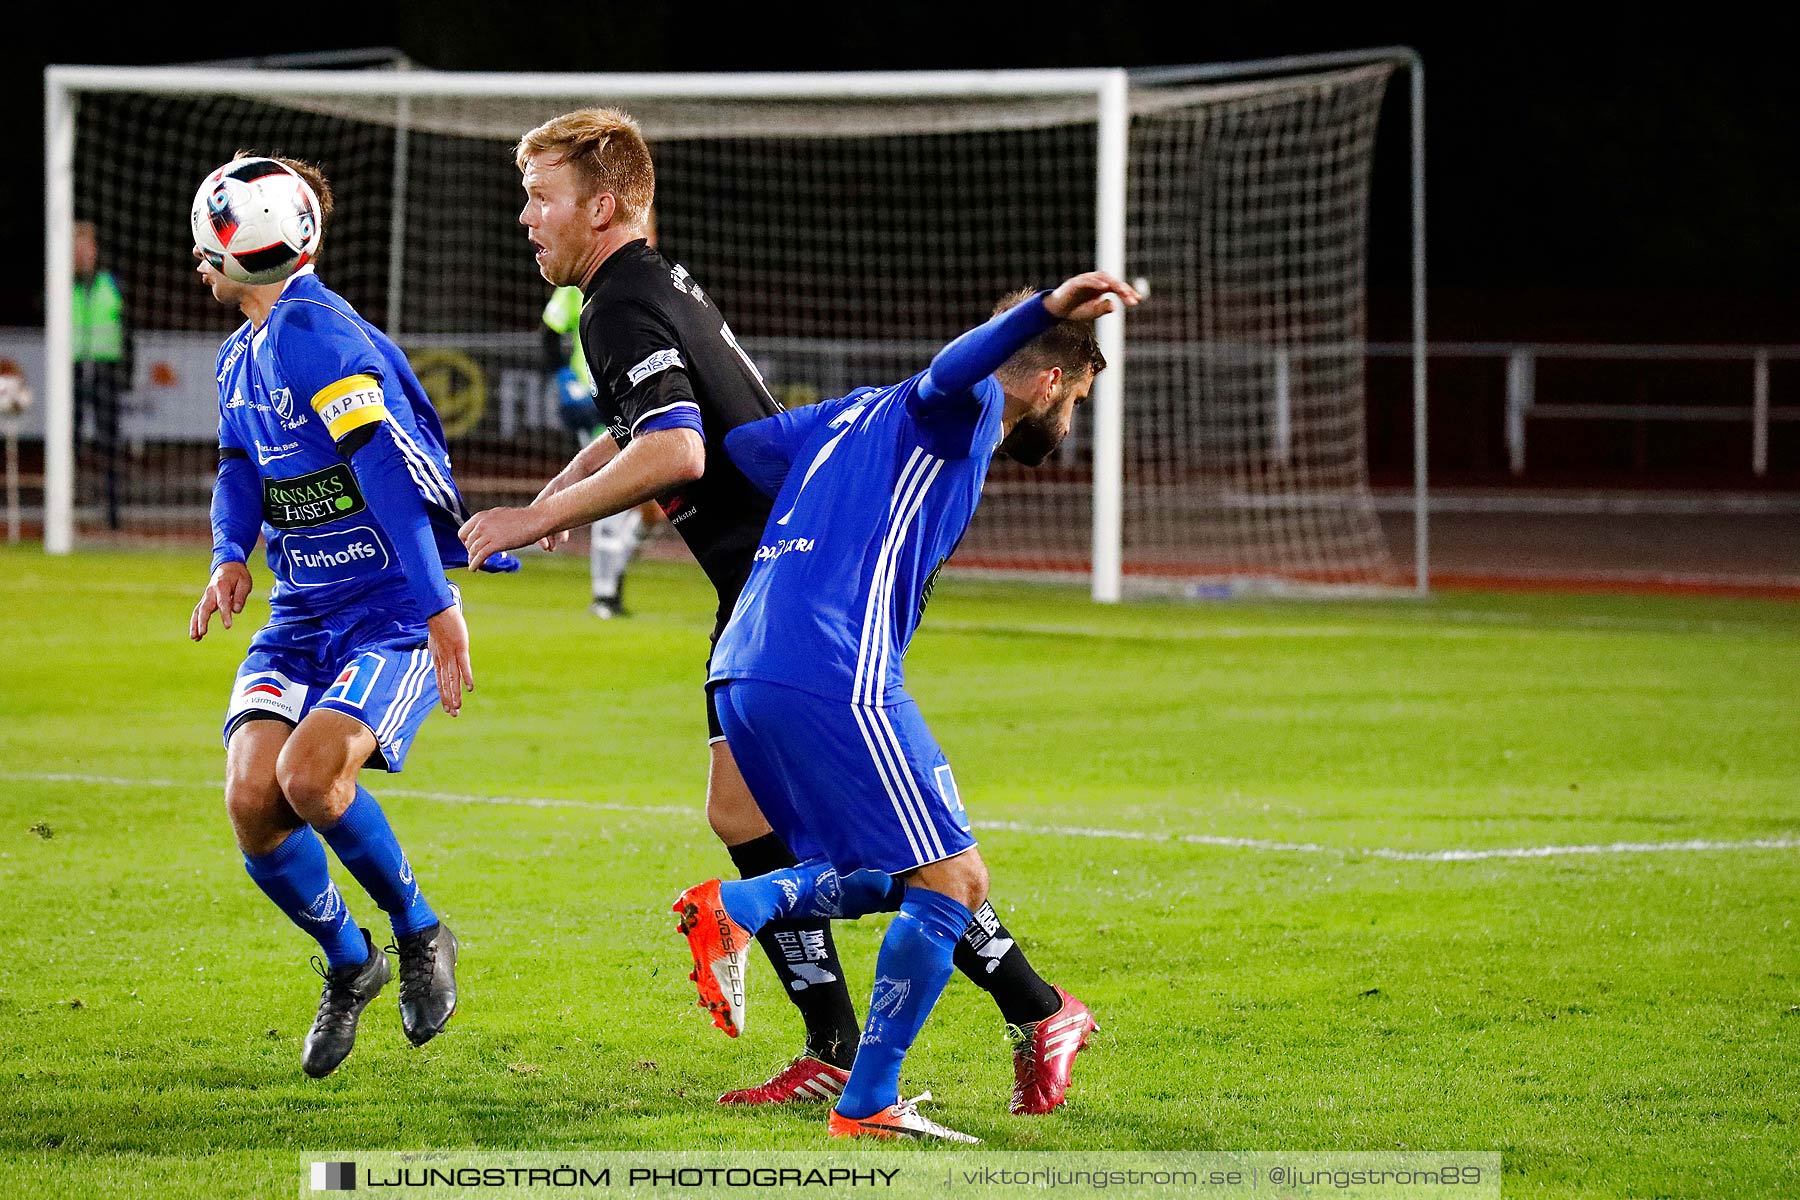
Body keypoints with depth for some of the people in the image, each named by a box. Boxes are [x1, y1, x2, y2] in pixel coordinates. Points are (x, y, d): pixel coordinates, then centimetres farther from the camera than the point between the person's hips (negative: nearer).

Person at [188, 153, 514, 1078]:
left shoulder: (319, 338, -17)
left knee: (309, 777, -29)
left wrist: (440, 610, -28)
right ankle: (347, 965, 10)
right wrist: (231, 559, -2)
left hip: (390, 613, -8)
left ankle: (417, 932, -2)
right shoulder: (242, 353, 14)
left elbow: (392, 471, -23)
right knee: (250, 798, -14)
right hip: (298, 620, 8)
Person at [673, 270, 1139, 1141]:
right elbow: (950, 373, -23)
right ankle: (868, 1105, -4)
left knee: (890, 876, 19)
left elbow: (734, 445, 25)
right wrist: (1045, 310, -40)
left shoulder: (866, 408, 27)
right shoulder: (969, 409, 2)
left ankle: (731, 910, -2)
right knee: (952, 883, -4)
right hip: (832, 679, -9)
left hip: (744, 677, 9)